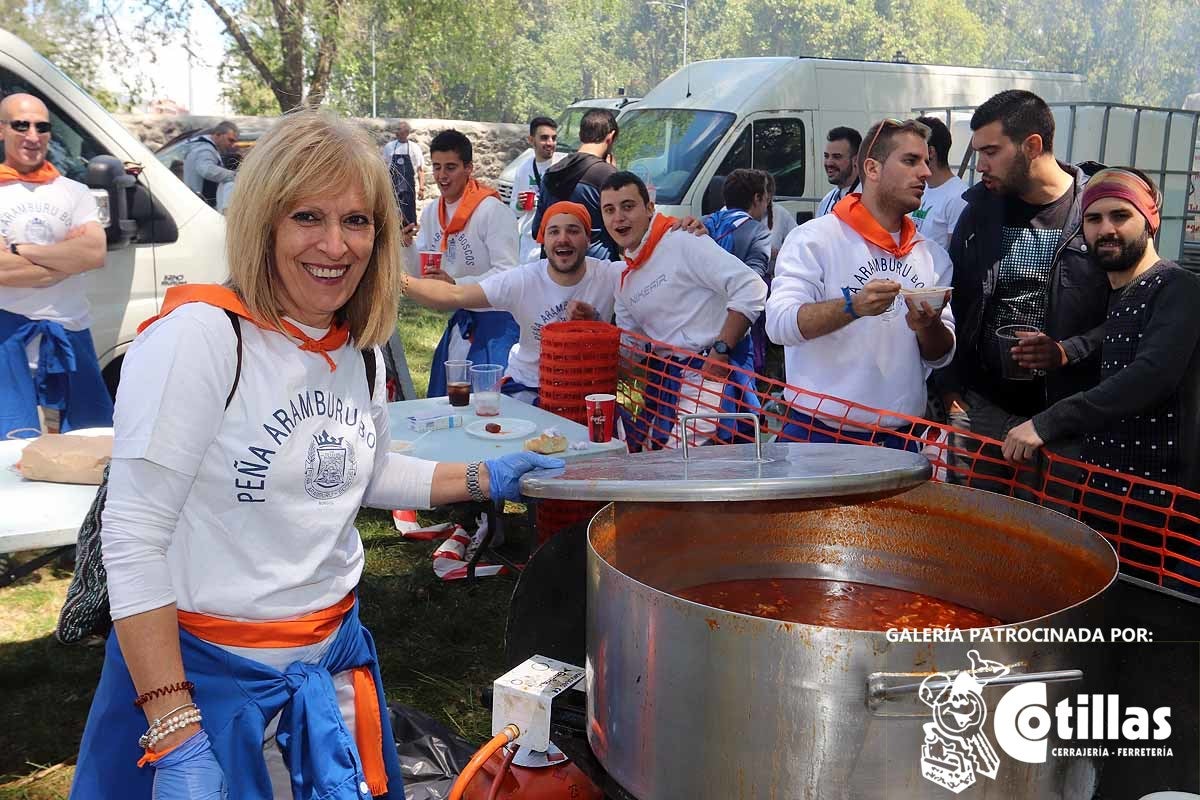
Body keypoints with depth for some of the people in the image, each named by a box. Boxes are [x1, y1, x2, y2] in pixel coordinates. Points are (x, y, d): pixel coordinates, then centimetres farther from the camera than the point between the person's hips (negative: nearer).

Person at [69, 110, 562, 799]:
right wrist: (174, 730, -22)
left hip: (334, 657, 7)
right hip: (209, 670, -6)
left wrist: (486, 480, 10)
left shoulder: (361, 353, 2)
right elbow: (133, 539, -20)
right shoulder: (199, 335, -19)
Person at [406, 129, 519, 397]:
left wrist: (456, 284, -32)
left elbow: (507, 274, -23)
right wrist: (406, 245, -8)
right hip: (461, 321, 8)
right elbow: (420, 274, 10)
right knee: (443, 399, 15)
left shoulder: (493, 210, -17)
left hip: (496, 321, -7)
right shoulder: (431, 212, 6)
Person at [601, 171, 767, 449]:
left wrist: (721, 351, -19)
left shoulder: (683, 241, -11)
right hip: (663, 376, 8)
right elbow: (627, 346, 22)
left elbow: (751, 288, -18)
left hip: (709, 371, -8)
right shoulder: (625, 279, 16)